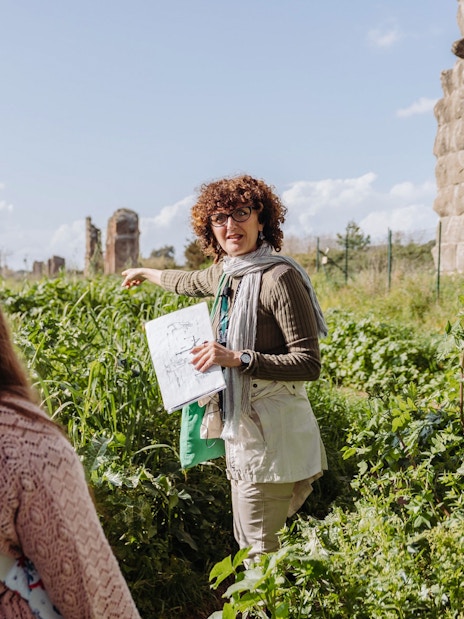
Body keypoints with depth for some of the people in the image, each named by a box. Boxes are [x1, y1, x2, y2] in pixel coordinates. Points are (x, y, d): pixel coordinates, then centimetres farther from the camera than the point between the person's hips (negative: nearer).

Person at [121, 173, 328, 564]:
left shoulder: (279, 277, -18)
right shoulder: (226, 272, 7)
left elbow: (308, 364, -19)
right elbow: (192, 283, 32)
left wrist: (237, 359, -24)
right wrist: (146, 274, 46)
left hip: (271, 433, -8)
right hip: (243, 429, 9)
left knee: (261, 549, -2)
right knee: (249, 540, 18)